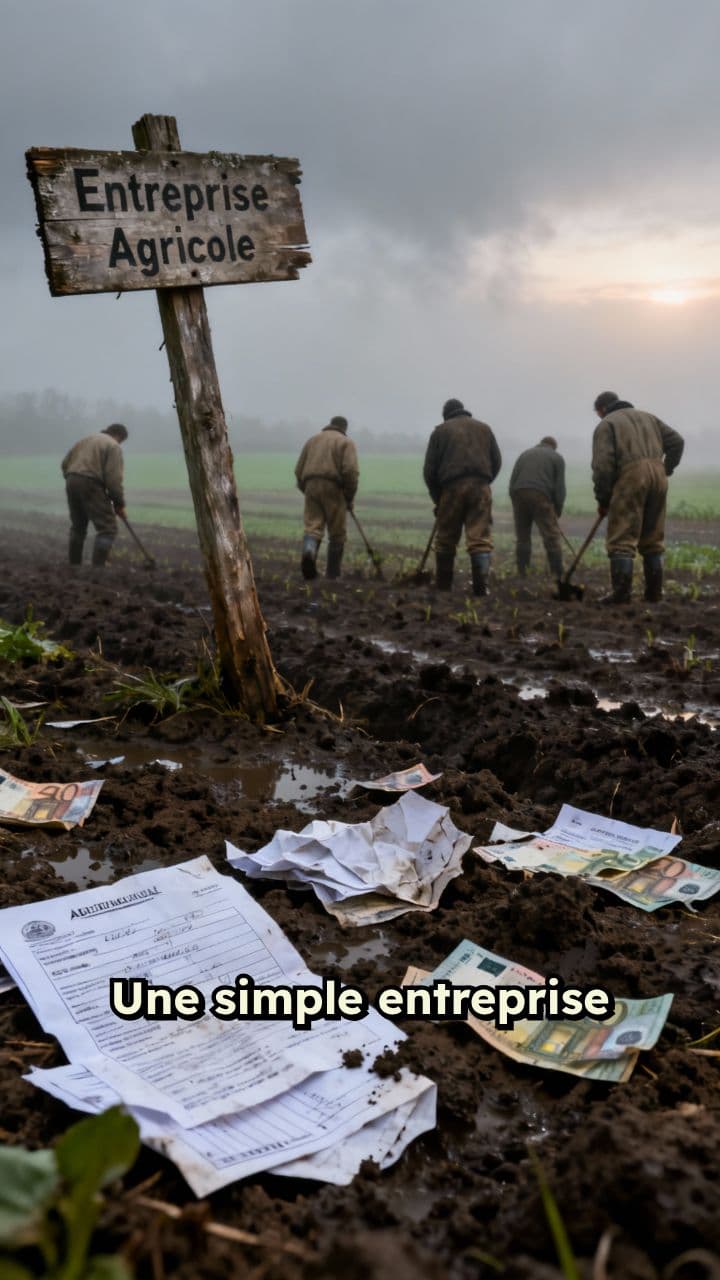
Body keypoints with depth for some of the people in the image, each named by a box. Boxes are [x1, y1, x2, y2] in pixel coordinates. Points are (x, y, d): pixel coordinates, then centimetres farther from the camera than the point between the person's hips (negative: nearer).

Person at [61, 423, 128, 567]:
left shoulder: (86, 440, 23)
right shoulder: (113, 446, -1)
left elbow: (65, 463, 20)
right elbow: (113, 478, -10)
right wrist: (119, 503, -3)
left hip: (71, 483, 8)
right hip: (91, 485, -8)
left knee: (78, 527, 21)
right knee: (107, 528, -4)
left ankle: (74, 565, 27)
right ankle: (98, 566, -13)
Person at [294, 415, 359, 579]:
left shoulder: (312, 440, 21)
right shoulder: (346, 442, 7)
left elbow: (299, 470, 15)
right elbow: (351, 471, -9)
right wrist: (350, 497, 0)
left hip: (311, 487, 3)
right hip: (333, 488, -3)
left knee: (313, 527, -1)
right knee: (337, 533, 7)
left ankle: (308, 551, -33)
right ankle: (332, 572, 10)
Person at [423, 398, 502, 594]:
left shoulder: (440, 431, 11)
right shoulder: (484, 428, 18)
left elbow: (429, 469, 6)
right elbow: (496, 461, 13)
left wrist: (437, 497, 14)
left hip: (451, 489, -1)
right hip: (480, 488, 1)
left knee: (446, 540, 9)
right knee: (480, 538, -2)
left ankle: (442, 588, 14)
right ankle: (481, 587, -12)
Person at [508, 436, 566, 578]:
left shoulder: (525, 454, 24)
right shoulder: (557, 457, 15)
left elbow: (512, 480, 13)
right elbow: (559, 486, 5)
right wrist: (558, 508, 13)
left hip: (519, 494, 4)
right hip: (541, 496, -4)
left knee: (522, 537, 10)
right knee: (551, 537, -2)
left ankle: (522, 575, 9)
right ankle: (557, 575, -6)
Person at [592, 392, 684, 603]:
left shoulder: (606, 425, 8)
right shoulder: (647, 416, 26)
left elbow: (602, 464, -5)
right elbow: (676, 441, 17)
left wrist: (602, 499, 0)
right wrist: (666, 470, 19)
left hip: (629, 477, -6)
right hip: (657, 476, 6)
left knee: (622, 540, -5)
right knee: (652, 539, 13)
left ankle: (621, 593, -12)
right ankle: (654, 593, 13)